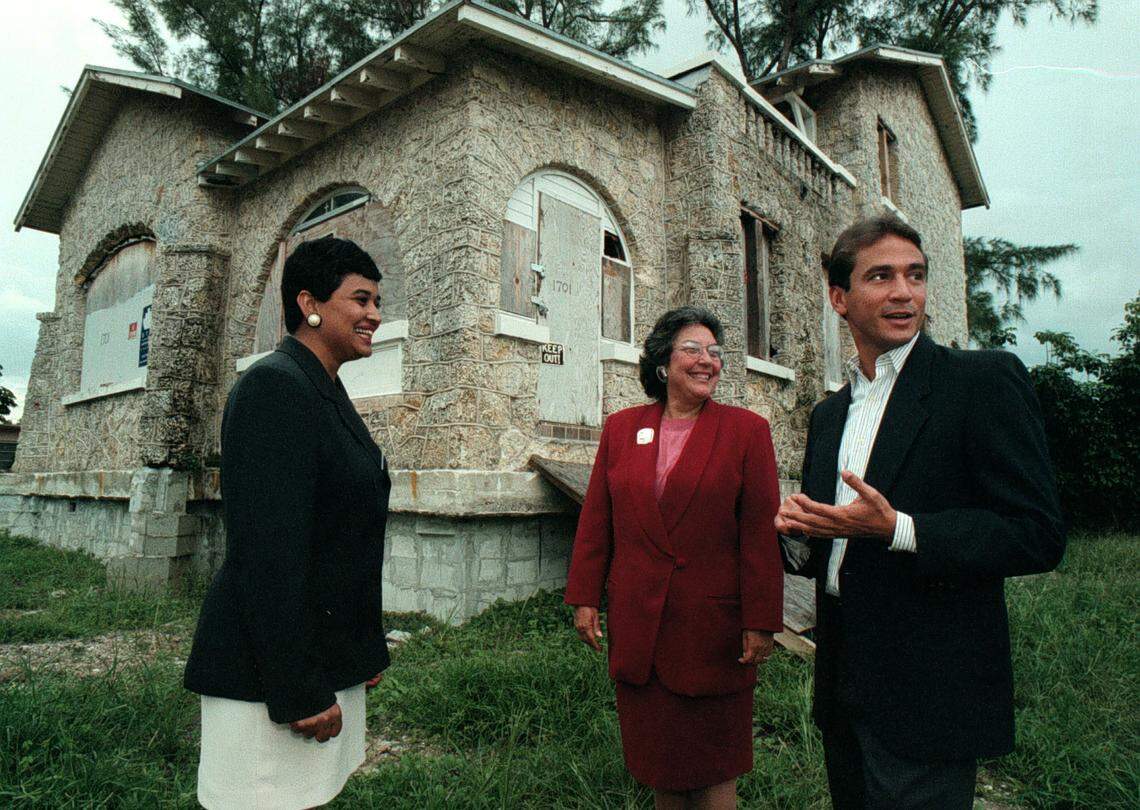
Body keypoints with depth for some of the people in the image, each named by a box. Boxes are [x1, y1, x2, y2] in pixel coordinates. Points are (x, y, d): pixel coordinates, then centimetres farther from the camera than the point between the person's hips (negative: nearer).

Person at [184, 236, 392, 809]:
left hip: (328, 657, 9)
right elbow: (266, 552, -23)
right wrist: (298, 691, -21)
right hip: (270, 671, -9)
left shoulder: (327, 394, 12)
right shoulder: (273, 385, -16)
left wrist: (367, 650, 17)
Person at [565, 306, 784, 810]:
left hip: (713, 626, -2)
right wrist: (585, 598, 2)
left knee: (712, 765, 12)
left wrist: (761, 623, -8)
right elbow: (595, 521, 5)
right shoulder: (621, 428, 4)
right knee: (655, 753, 17)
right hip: (636, 626, 3)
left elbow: (761, 534, -7)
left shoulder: (746, 430, -3)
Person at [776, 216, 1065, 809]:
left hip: (928, 694, -6)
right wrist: (797, 535, -7)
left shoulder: (985, 380, -8)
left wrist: (896, 529, -25)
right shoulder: (828, 414, 11)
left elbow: (1038, 535, -14)